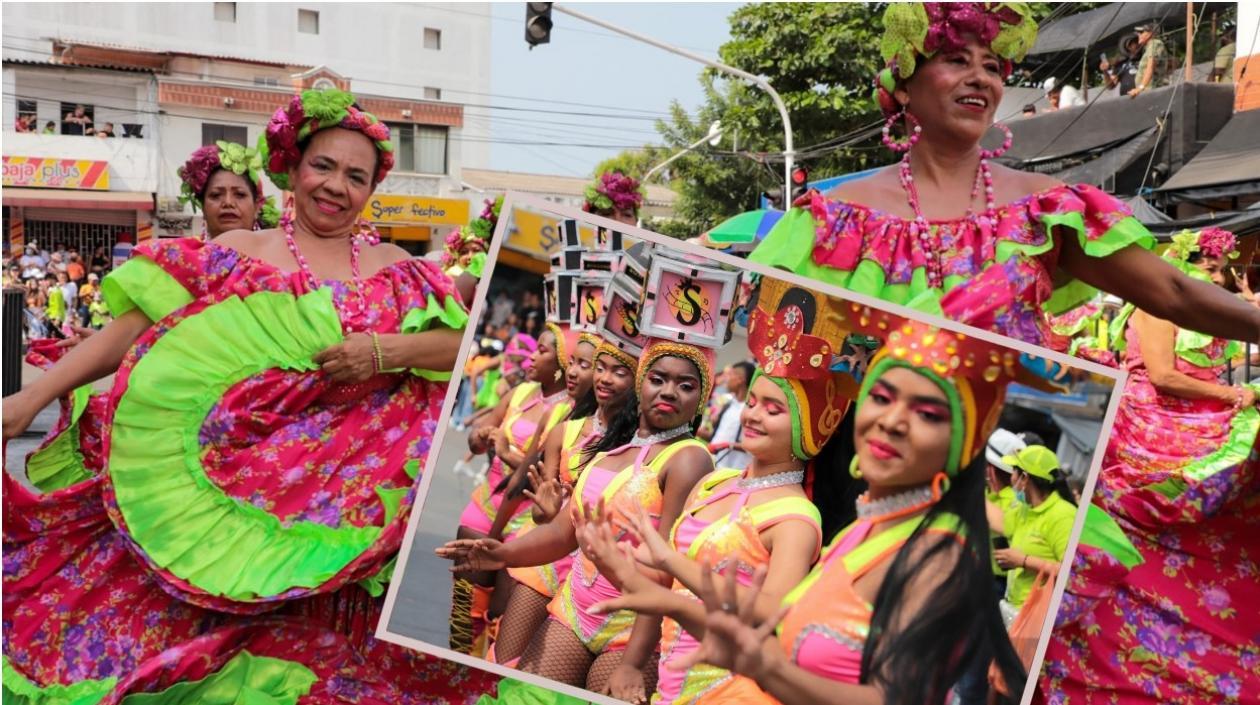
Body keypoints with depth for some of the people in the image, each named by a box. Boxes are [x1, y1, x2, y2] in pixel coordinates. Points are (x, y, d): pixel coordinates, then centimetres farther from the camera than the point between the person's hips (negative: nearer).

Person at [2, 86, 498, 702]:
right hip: (238, 483, 0)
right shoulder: (236, 253, 7)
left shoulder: (394, 267, 11)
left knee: (332, 653, -1)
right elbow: (134, 328, 2)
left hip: (356, 495, 1)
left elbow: (464, 345, 3)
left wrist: (387, 351, -13)